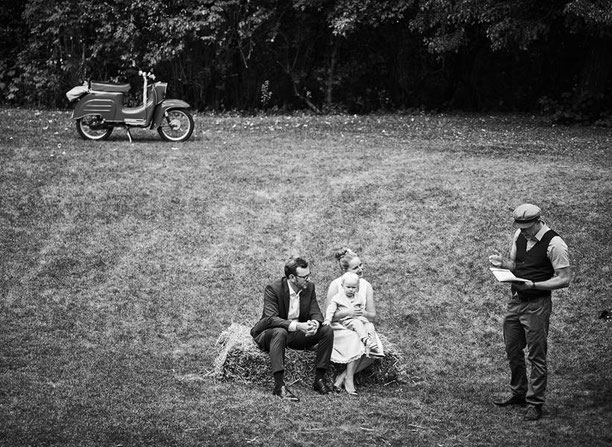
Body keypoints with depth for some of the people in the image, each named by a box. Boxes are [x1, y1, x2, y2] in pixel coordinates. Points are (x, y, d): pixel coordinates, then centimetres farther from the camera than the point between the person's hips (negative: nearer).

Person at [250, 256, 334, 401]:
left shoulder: (309, 287, -1)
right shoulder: (273, 289, -19)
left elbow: (316, 312, -2)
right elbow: (271, 318, -28)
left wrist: (315, 323, -28)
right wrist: (296, 326, -42)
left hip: (298, 334, 6)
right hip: (268, 334, -5)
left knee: (327, 331, -14)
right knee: (280, 332, -40)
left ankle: (319, 379, -12)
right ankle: (279, 386, -45)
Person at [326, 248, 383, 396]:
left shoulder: (366, 286, 7)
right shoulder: (336, 285, -6)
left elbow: (373, 317, 9)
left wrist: (364, 314, -14)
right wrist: (347, 312, -24)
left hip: (361, 328, 4)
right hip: (340, 330, -4)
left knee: (375, 349, -27)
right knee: (358, 339, -36)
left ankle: (342, 377, -14)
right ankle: (349, 378, -19)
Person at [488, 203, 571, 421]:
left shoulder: (554, 244, -17)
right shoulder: (520, 235, 4)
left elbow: (564, 279, -16)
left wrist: (533, 285, -24)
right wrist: (503, 263, -6)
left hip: (537, 304, -7)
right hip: (516, 301, 7)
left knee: (536, 355, 0)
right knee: (512, 350, 16)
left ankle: (535, 403, 11)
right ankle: (518, 393, 33)